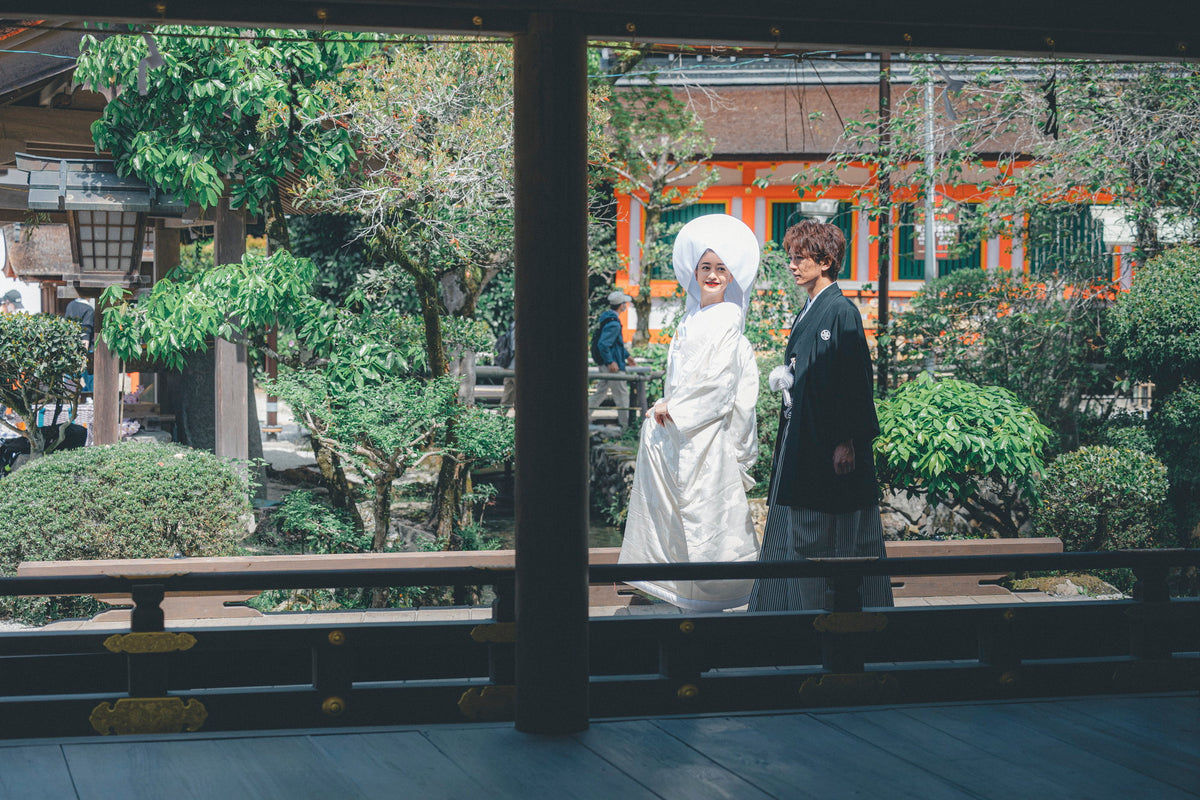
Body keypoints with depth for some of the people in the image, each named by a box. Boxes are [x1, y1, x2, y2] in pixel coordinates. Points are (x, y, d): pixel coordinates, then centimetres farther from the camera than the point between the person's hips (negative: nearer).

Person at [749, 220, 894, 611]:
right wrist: (785, 381, 7)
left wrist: (847, 442, -19)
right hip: (800, 439, 9)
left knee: (831, 536, -3)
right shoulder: (807, 312, 14)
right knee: (798, 533, 10)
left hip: (829, 442, -9)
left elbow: (853, 379, -16)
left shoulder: (841, 311, -12)